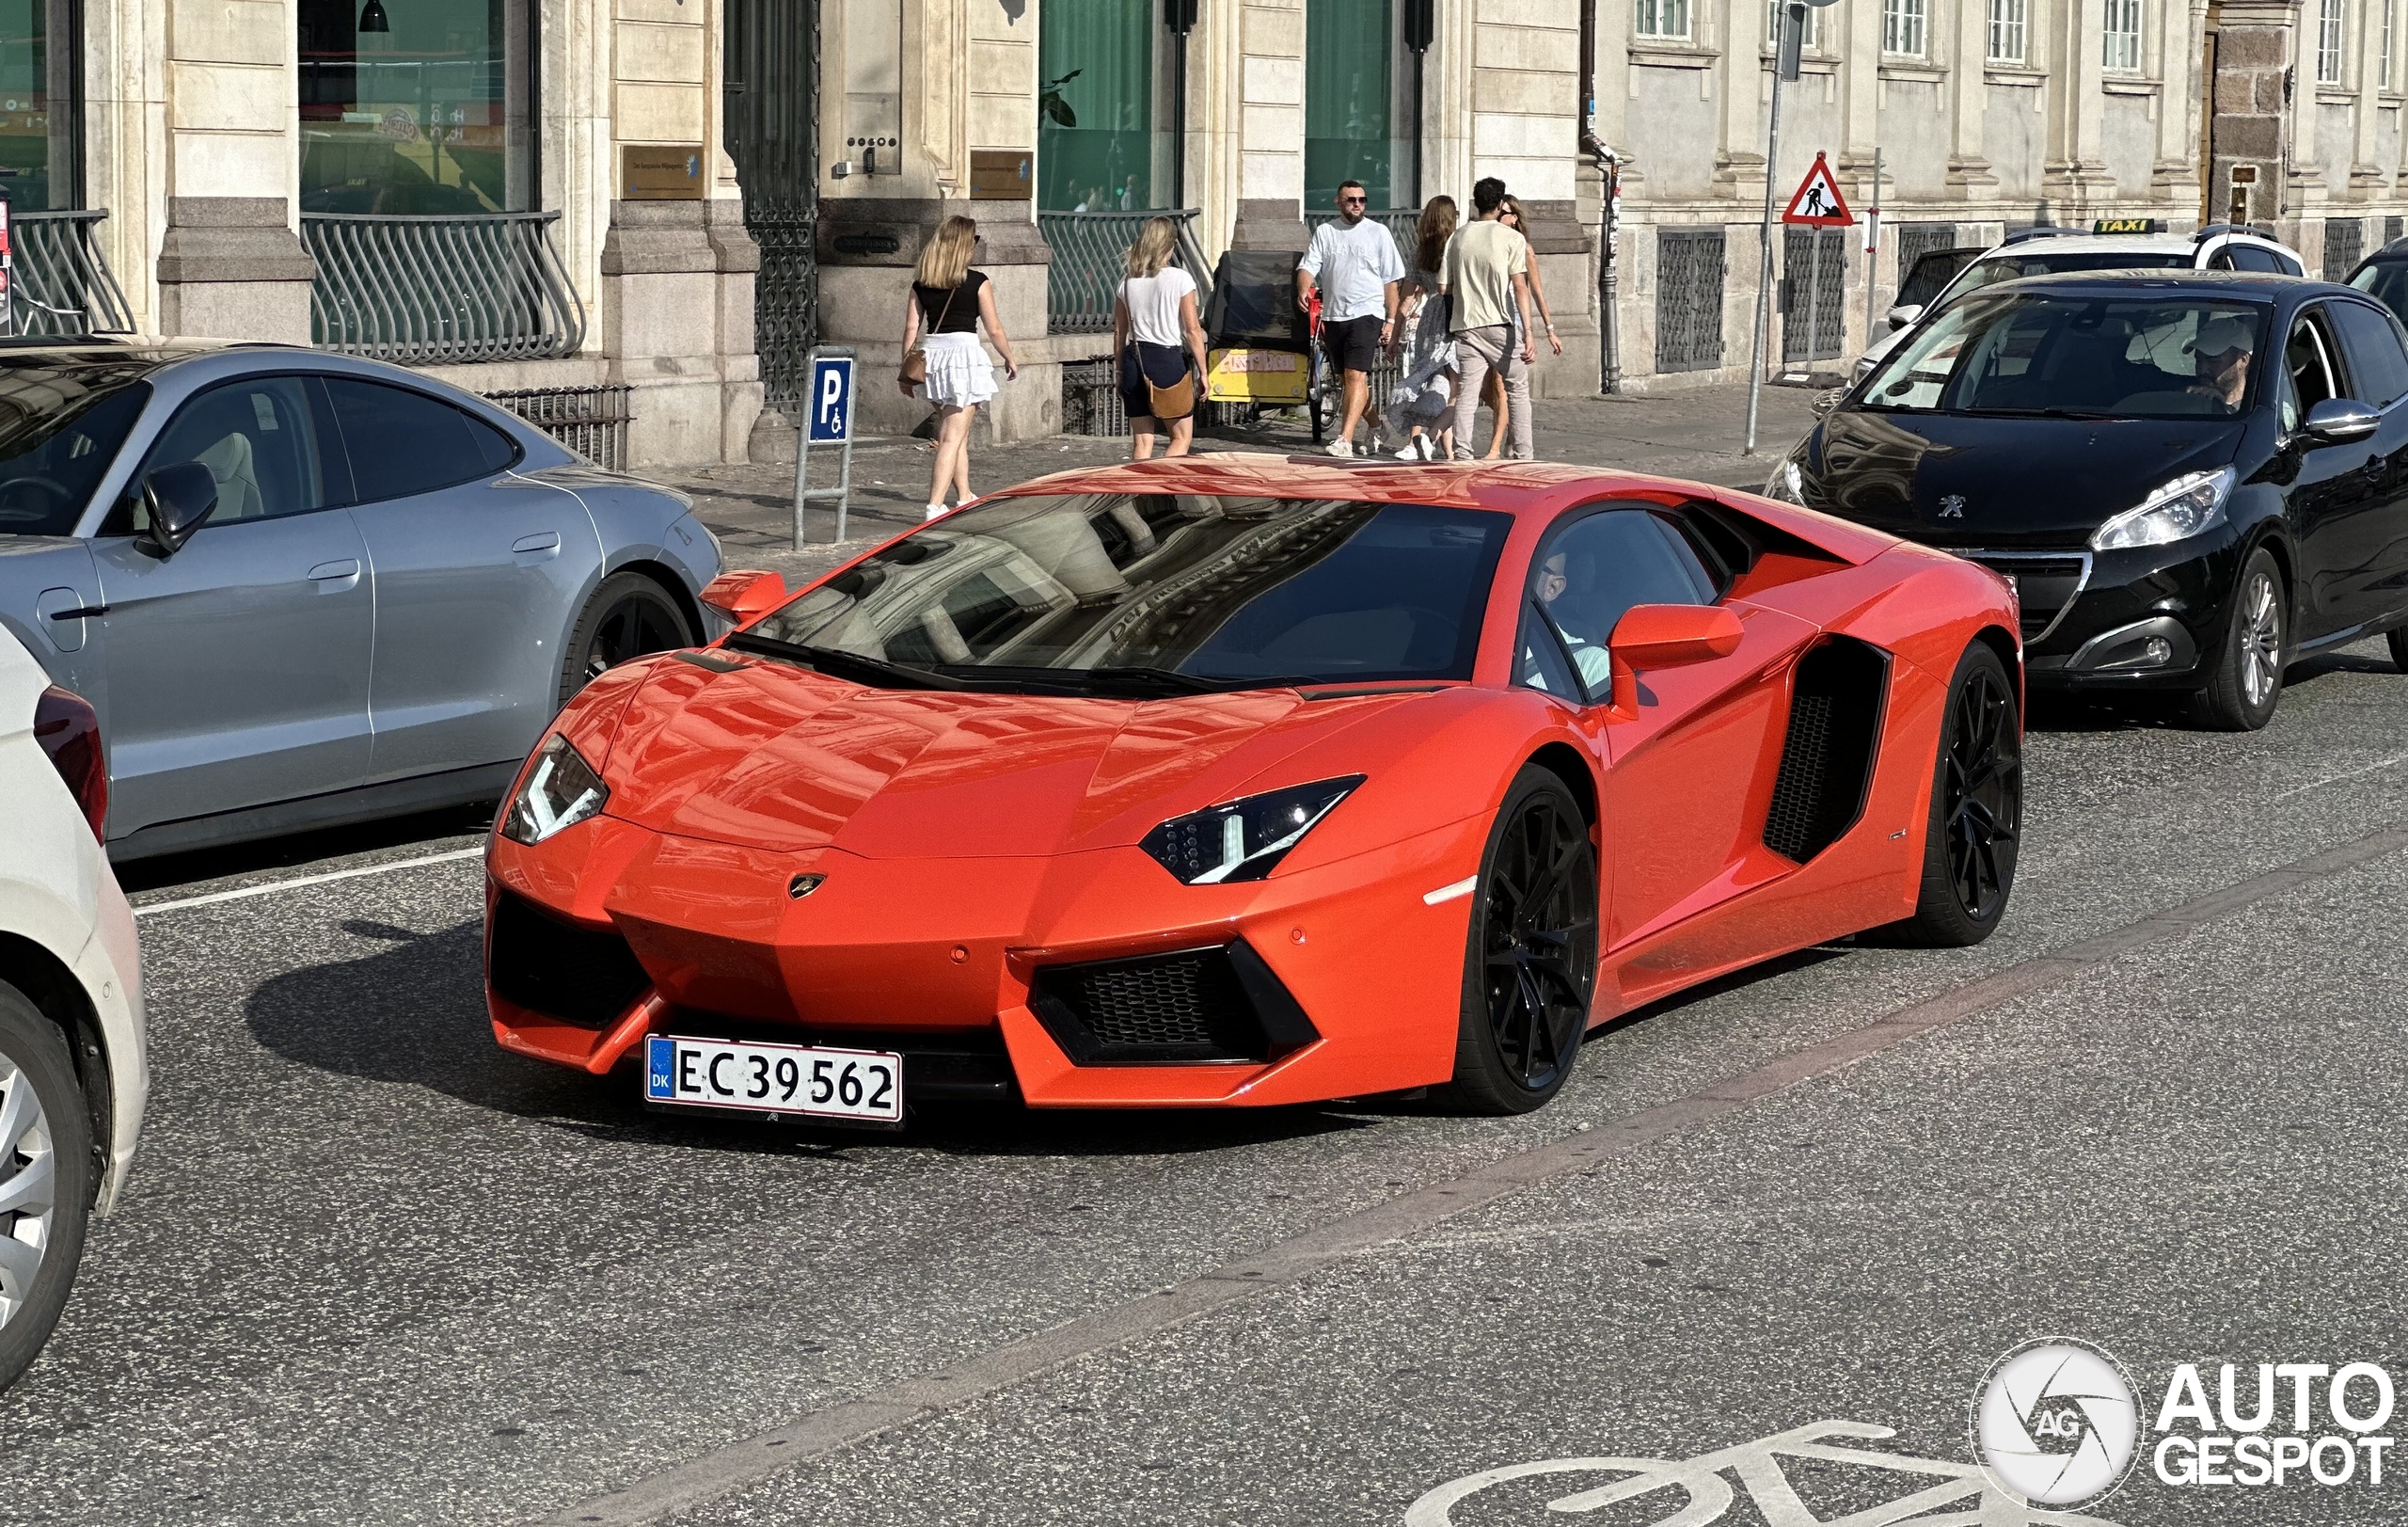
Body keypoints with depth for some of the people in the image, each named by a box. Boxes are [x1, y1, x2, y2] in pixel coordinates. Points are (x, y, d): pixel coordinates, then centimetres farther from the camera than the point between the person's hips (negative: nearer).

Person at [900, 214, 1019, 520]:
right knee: (953, 437, -5)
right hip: (964, 352, -5)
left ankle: (964, 499, 31)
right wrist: (1009, 359, 13)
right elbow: (994, 329, -2)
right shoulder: (977, 282, -7)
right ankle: (935, 506, -14)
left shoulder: (921, 283, 5)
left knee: (955, 434, 21)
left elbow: (911, 328, 4)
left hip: (930, 355, 5)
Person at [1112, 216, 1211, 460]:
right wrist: (1202, 372, -1)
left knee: (1141, 441, 9)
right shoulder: (1180, 279, -6)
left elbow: (1119, 334, 10)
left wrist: (1121, 373, 19)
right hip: (1168, 359, -4)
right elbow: (1193, 330, -8)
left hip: (1134, 360, 4)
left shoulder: (1127, 284, 6)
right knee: (1181, 437, 7)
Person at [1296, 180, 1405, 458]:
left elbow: (1390, 281, 5)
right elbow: (1309, 265, 1)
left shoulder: (1378, 233, 3)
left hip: (1367, 313, -4)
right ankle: (1375, 427, 32)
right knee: (1349, 379, 12)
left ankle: (1345, 440, -23)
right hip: (1333, 315, 4)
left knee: (1356, 375, -16)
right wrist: (1303, 289, -21)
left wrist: (1391, 320, 0)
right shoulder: (1324, 232, 9)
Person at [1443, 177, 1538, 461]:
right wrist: (1527, 332, -14)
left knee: (1467, 392, 1)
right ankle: (1522, 455, 5)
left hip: (1467, 326, 3)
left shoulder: (1458, 238, 7)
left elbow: (1444, 287, 9)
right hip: (1500, 324, -3)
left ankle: (1462, 454, -8)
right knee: (1518, 389, 8)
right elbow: (1520, 287, -11)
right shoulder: (1512, 238, -3)